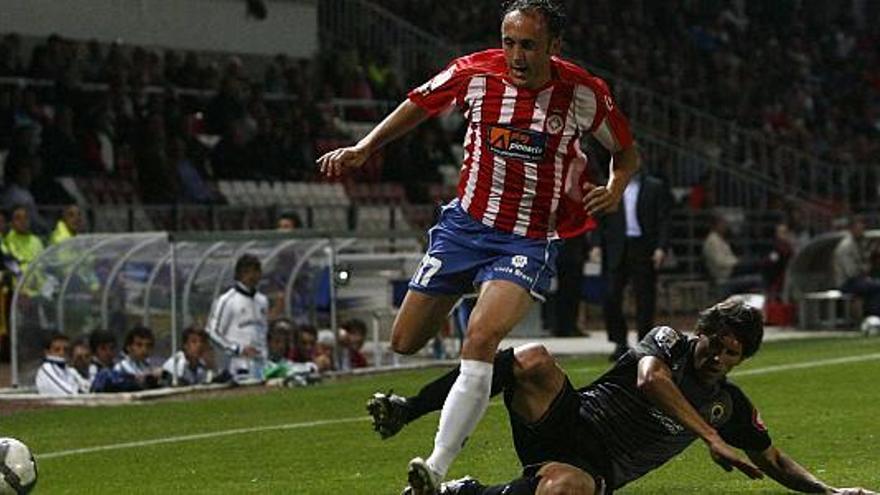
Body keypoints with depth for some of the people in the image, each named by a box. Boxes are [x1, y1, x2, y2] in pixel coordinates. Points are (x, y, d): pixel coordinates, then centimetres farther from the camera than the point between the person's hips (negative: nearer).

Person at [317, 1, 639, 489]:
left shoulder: (583, 92, -11)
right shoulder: (475, 73, -9)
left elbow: (625, 150, 5)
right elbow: (419, 105, 10)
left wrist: (614, 188, -15)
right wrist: (362, 149, 0)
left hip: (529, 241, -3)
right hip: (465, 223, 3)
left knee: (481, 339, -26)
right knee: (405, 342, 2)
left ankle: (436, 470, -27)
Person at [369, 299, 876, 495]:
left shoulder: (732, 405, 15)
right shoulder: (668, 342, 6)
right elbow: (650, 379, -17)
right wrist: (712, 439, -23)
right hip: (569, 423, 0)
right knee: (533, 360, -34)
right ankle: (408, 410, -27)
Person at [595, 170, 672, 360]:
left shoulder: (655, 187, 5)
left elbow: (664, 219, 1)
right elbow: (600, 219, 10)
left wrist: (661, 247, -8)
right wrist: (598, 245, -1)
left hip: (644, 249, -2)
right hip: (617, 249, 2)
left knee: (645, 298, 0)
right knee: (611, 296, -6)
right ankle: (620, 343, 6)